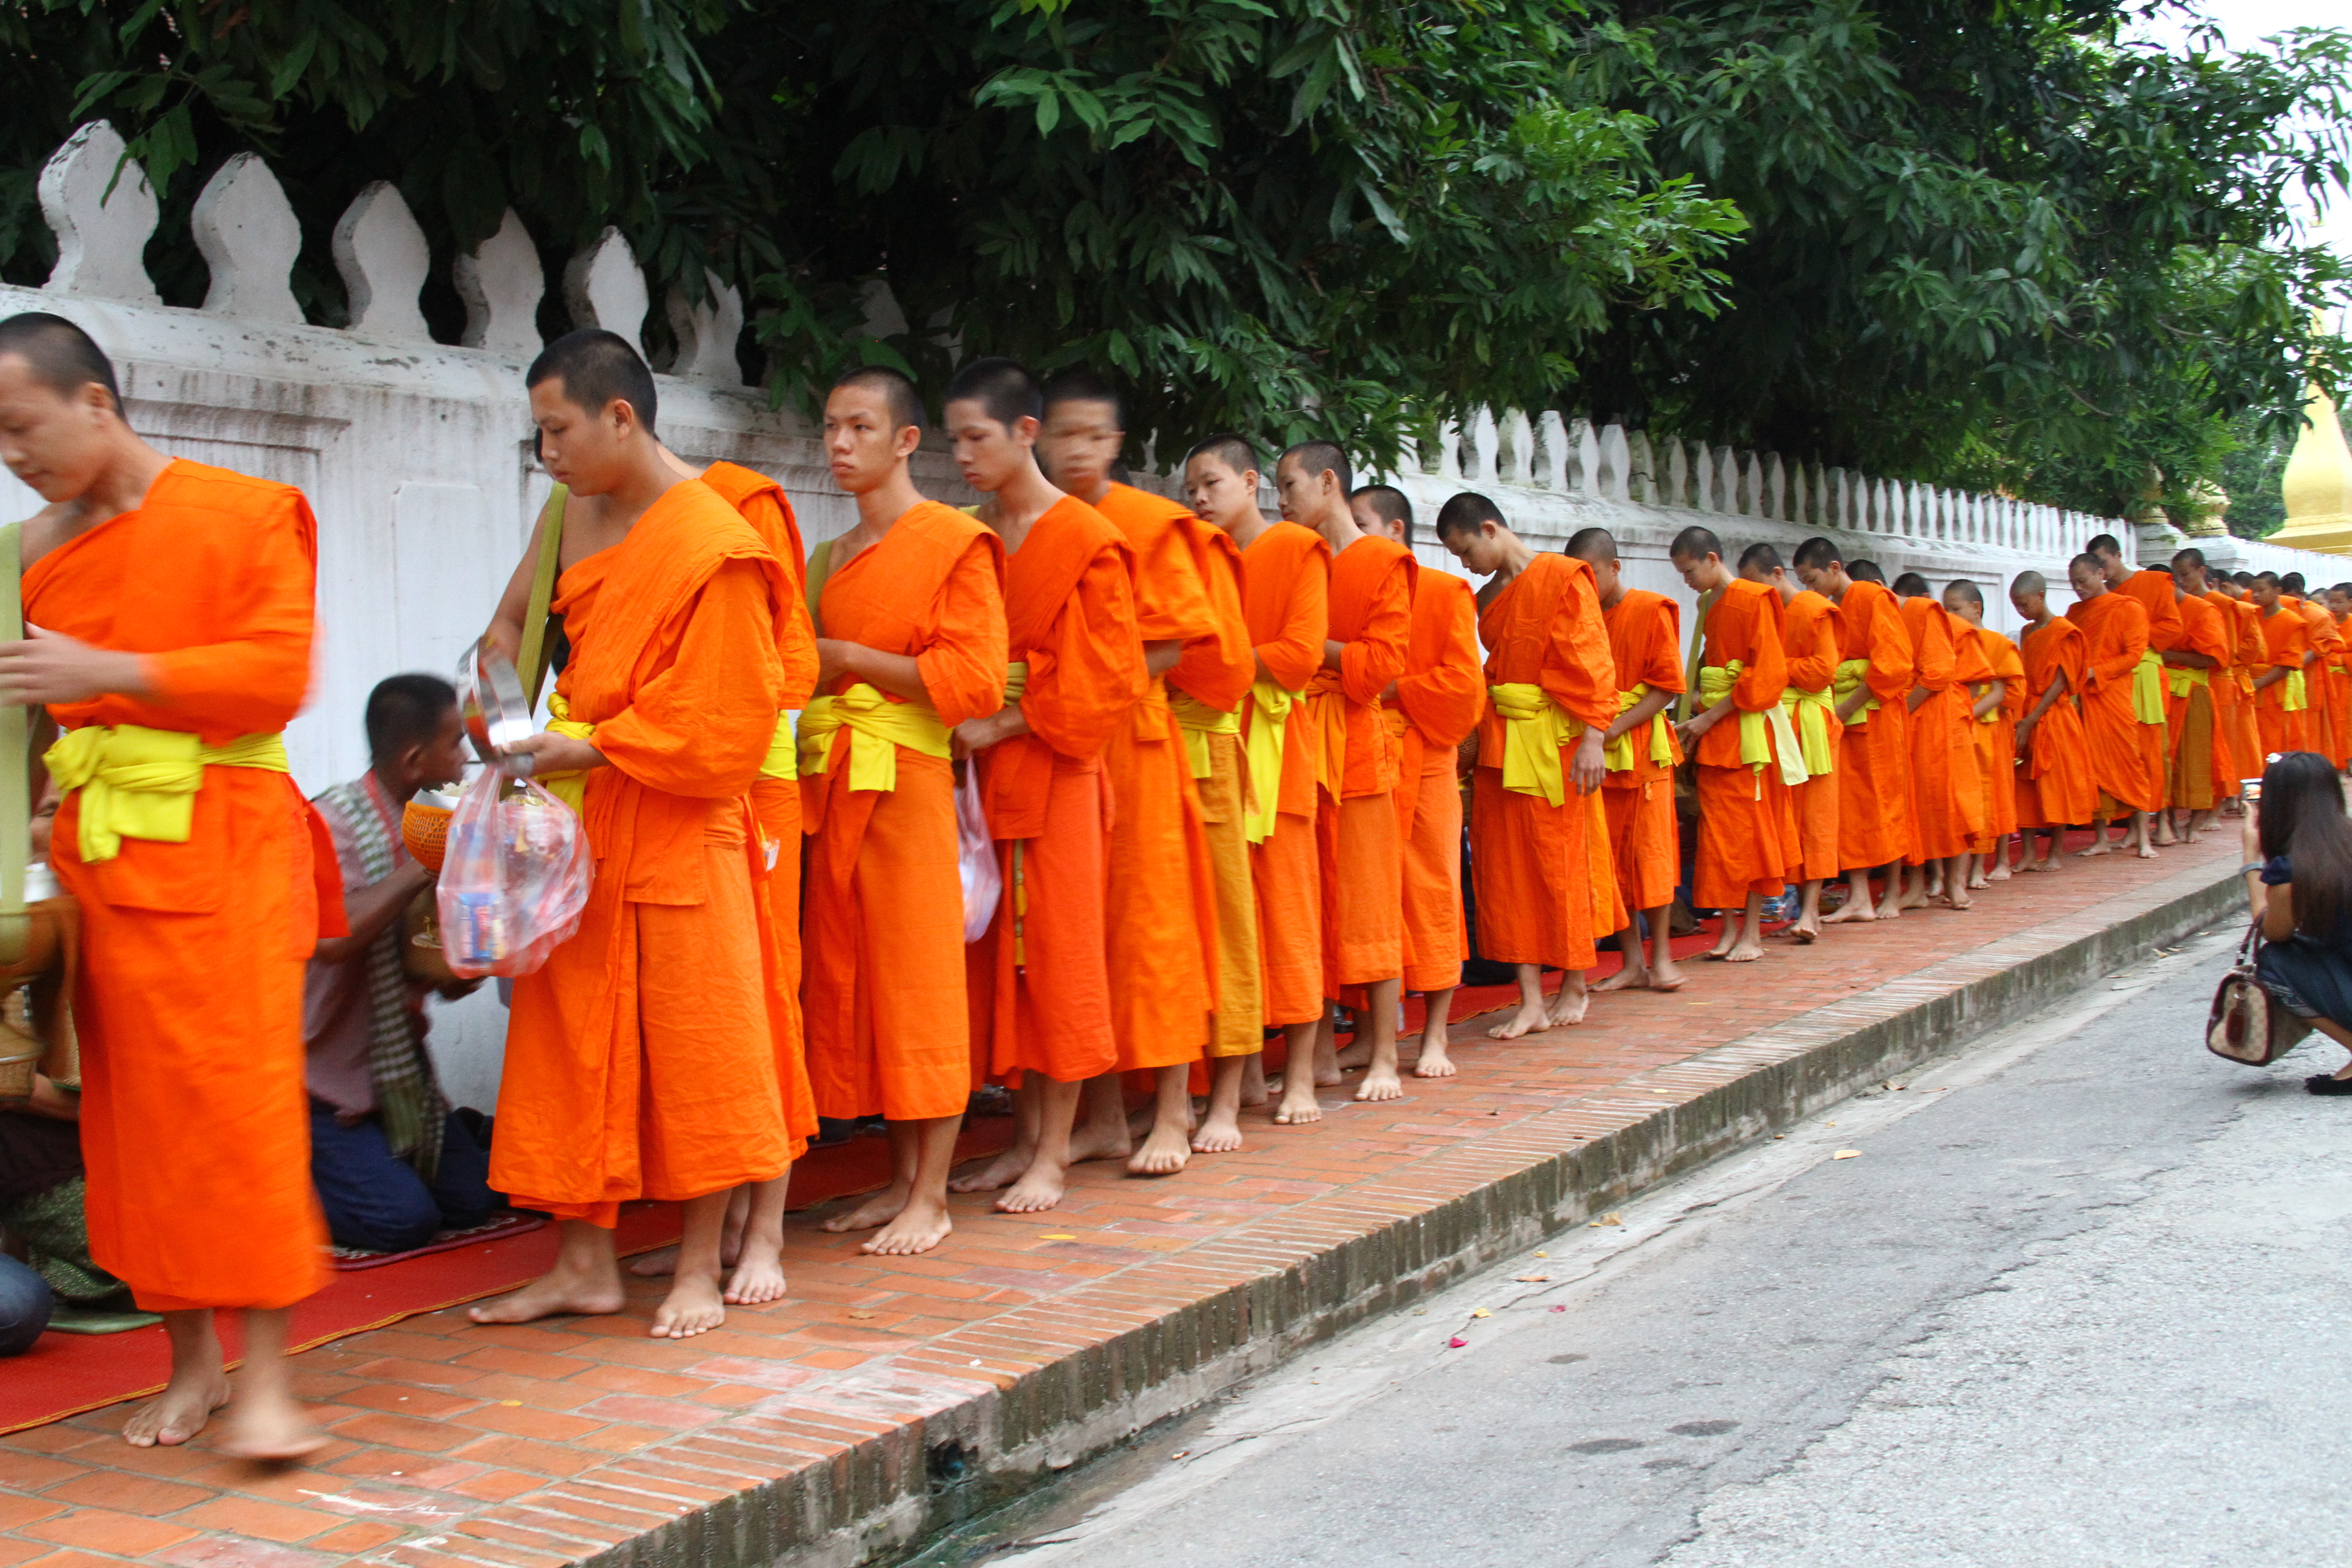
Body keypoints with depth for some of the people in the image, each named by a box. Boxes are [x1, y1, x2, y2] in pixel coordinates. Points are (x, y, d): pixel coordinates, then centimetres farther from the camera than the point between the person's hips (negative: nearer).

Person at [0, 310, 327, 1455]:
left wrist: (107, 671, -17)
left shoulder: (244, 516, -2)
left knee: (234, 1101, -8)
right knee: (131, 1112, 6)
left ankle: (264, 1379, -4)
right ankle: (191, 1363, 16)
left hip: (218, 846, -5)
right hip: (94, 848, 5)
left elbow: (277, 673, -12)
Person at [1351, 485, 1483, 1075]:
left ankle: (1436, 1036, 6)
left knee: (1430, 890, -1)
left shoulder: (1446, 593, 1)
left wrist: (1394, 691, -12)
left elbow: (1463, 680, -9)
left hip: (1423, 758, -4)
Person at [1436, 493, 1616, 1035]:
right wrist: (1477, 736, 7)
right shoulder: (1487, 599, 13)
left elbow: (1591, 664, -11)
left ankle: (1574, 989, 18)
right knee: (1506, 866, 1)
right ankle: (1531, 1000, 5)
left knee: (1564, 862, 3)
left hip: (1557, 743, -6)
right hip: (1499, 744, 6)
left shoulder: (1563, 578, -6)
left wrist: (1593, 739, -18)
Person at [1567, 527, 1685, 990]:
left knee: (1651, 851, -2)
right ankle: (1632, 961, 12)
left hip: (1643, 748, -5)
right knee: (1608, 857, 5)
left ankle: (1661, 956, 7)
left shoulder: (1651, 611, -5)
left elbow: (1667, 685, -9)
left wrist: (1615, 728, -17)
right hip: (1595, 755, 5)